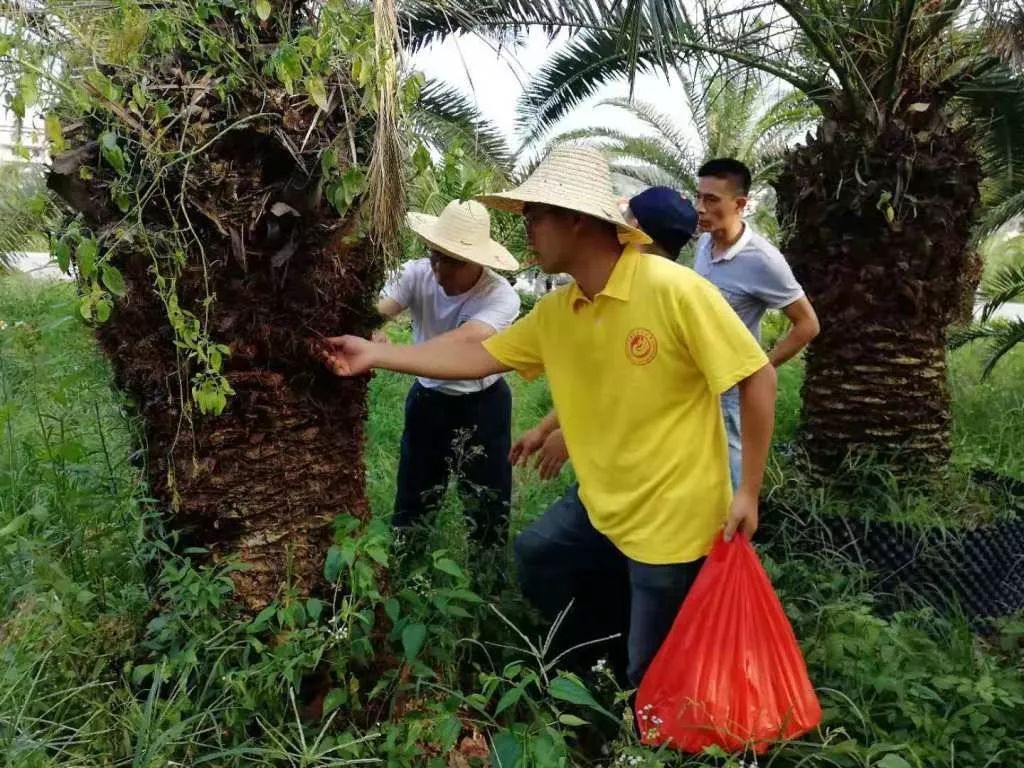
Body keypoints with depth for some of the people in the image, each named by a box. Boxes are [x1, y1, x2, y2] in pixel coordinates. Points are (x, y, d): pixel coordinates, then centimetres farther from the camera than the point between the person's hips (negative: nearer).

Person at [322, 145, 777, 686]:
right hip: (599, 505, 7)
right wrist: (374, 354, 4)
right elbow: (477, 358, 4)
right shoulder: (554, 312, -1)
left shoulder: (676, 290, -23)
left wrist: (748, 491, -15)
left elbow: (757, 379, -17)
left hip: (673, 521, -7)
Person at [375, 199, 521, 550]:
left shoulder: (501, 295, -27)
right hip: (429, 397, 3)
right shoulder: (417, 273, -17)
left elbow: (465, 343, -43)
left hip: (483, 402, -2)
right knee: (414, 493, 14)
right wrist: (368, 334, -57)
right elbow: (377, 311, -32)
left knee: (488, 500, 5)